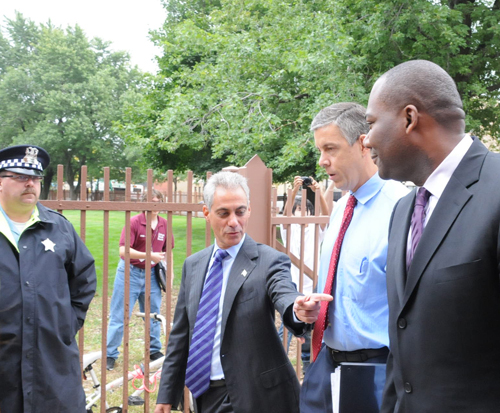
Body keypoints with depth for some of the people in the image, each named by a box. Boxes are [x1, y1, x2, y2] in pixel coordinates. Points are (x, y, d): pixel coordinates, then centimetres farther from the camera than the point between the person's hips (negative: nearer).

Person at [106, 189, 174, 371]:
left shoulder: (164, 224, 3)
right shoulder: (134, 222, -12)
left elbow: (167, 251, 15)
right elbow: (123, 251, -19)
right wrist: (150, 256, -24)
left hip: (151, 274, 5)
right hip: (130, 273, -4)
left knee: (153, 313, 13)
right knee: (120, 315, 1)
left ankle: (154, 351, 28)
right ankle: (110, 354, 10)